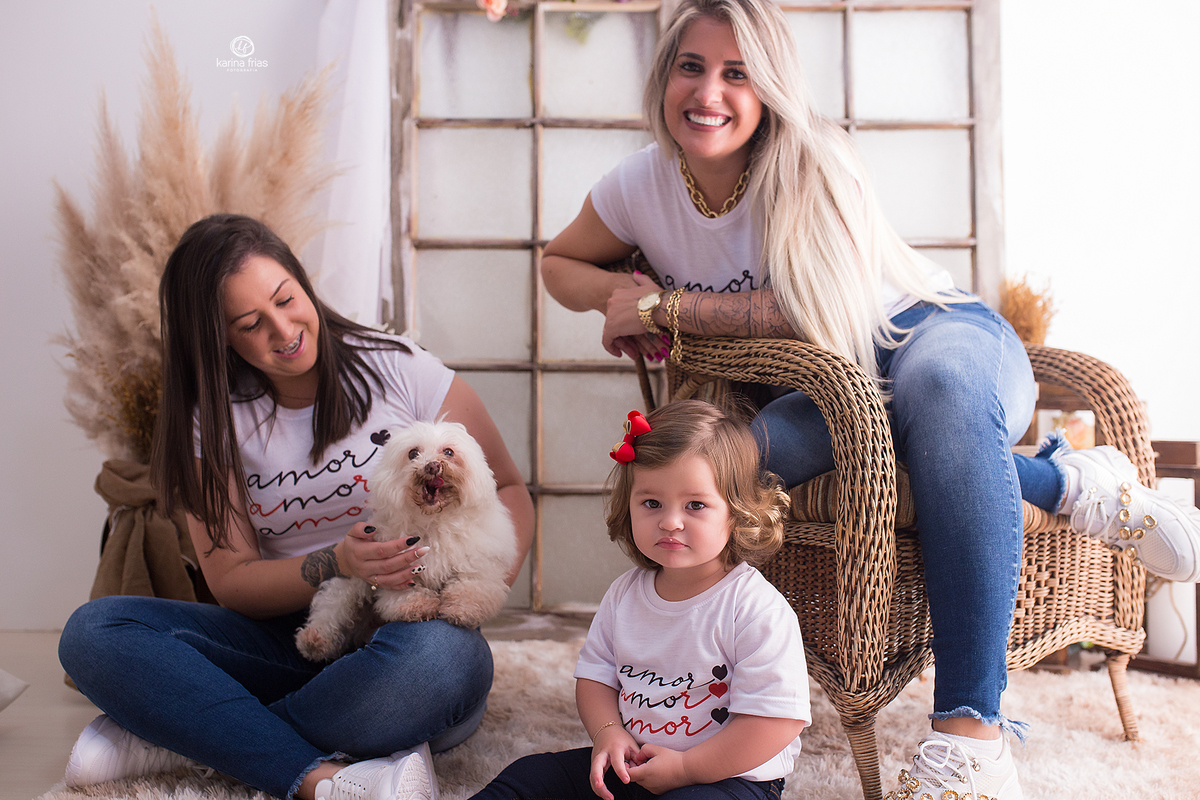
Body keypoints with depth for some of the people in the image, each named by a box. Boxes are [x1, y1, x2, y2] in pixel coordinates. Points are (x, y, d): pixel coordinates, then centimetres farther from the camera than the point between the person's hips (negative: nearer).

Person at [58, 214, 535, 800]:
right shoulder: (213, 420, 5)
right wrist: (337, 564, -19)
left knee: (438, 656, -39)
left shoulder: (399, 368, -2)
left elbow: (508, 489, 4)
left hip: (416, 628, -2)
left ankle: (179, 733, -18)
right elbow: (232, 581, 0)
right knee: (91, 632, -17)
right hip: (290, 638, 3)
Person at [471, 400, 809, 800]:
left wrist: (685, 767, -19)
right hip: (632, 764, 6)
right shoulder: (624, 594, 3)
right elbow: (594, 674, 12)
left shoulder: (759, 610, -20)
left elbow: (778, 718, -22)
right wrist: (608, 731, -8)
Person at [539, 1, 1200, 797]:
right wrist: (619, 295, -10)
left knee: (937, 384, -42)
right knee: (771, 442, -35)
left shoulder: (811, 161, -17)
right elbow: (560, 261, 14)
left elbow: (828, 309, -29)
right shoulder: (640, 186, -4)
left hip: (936, 333, -3)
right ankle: (1071, 481, -20)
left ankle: (969, 728, -42)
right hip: (826, 391, 4)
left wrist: (663, 305, -24)